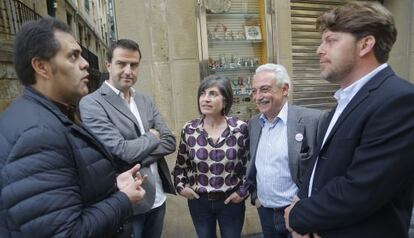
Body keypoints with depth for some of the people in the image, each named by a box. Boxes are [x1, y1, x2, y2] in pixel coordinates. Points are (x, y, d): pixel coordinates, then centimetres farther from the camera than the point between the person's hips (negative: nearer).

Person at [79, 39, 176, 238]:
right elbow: (121, 151, -22)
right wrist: (152, 136, -6)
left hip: (157, 197, 6)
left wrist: (138, 158, -16)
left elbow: (170, 142, -1)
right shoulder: (91, 104, -14)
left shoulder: (145, 100, 6)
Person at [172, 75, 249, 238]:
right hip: (198, 201, 2)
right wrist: (180, 186, -2)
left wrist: (243, 191, -5)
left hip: (231, 201, -1)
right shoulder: (189, 129, -9)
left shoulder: (240, 129, -14)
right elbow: (181, 164, 6)